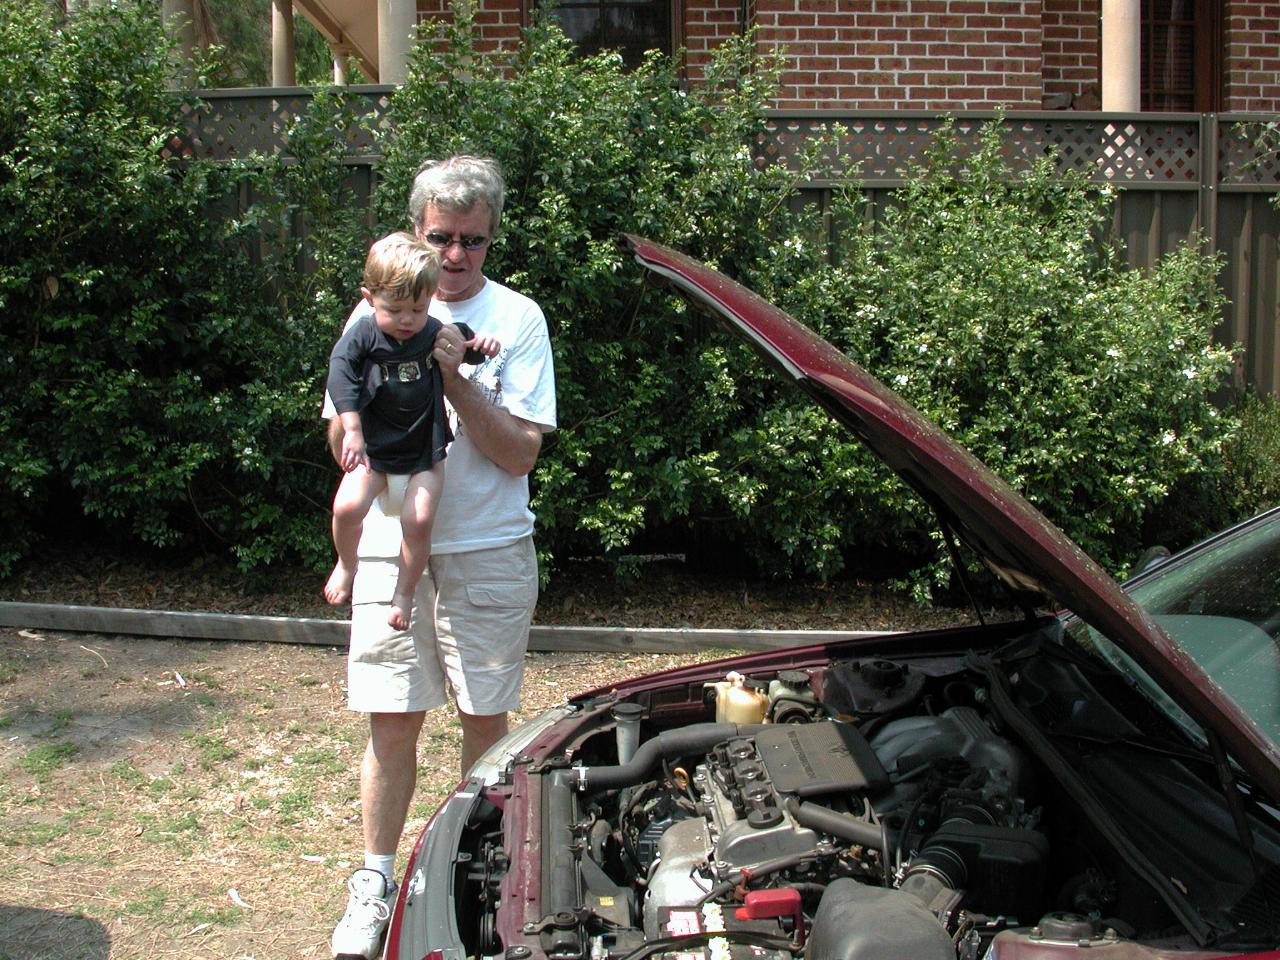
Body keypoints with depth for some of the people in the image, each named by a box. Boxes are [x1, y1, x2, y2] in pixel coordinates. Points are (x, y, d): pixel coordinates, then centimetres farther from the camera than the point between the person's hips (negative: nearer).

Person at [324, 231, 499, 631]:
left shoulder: (436, 333, -3)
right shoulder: (361, 336, -7)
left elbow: (466, 346, 13)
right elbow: (342, 377, -13)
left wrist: (482, 344, -12)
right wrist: (352, 431, -23)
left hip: (424, 453, 0)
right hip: (373, 449, 0)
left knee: (419, 519, -17)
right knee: (347, 507, -18)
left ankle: (405, 593, 5)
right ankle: (347, 564, 14)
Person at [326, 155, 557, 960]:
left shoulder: (518, 318, -1)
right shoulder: (378, 312, 6)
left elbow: (521, 451, -7)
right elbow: (342, 438, 6)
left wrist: (456, 379, -18)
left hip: (490, 549, -1)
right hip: (393, 544, 1)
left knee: (486, 720, 7)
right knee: (392, 719, 4)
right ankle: (376, 879, 18)